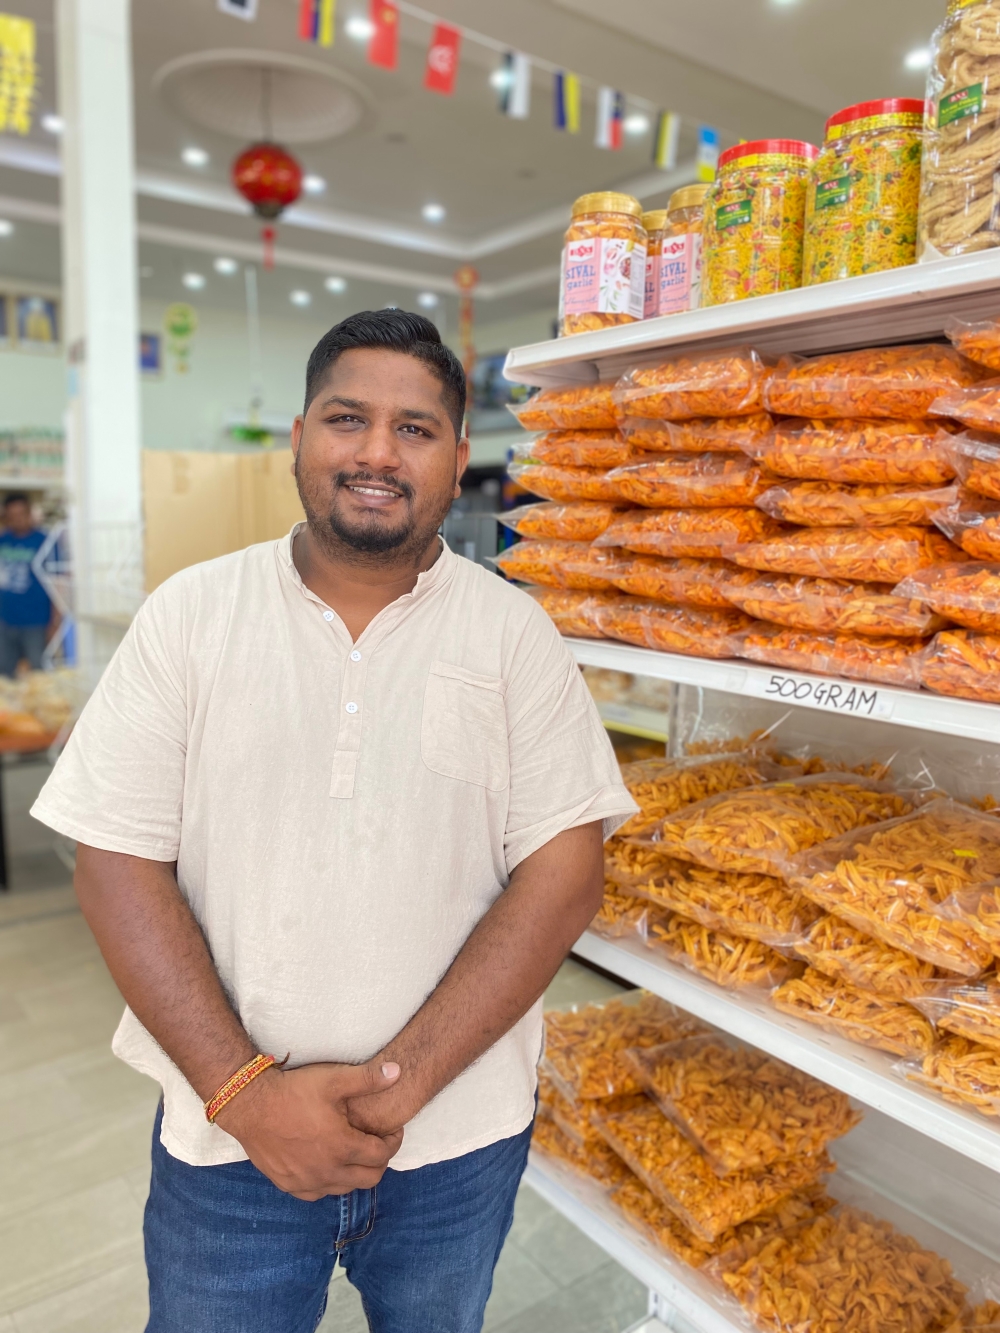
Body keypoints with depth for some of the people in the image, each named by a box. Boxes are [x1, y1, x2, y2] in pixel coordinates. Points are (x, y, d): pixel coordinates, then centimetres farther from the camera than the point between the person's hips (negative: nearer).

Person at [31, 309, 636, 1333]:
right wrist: (244, 1089, -14)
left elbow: (565, 868, -11)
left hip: (460, 1137, 1)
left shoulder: (513, 632, -6)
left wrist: (402, 1081, -16)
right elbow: (119, 861, -7)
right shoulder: (189, 615, -4)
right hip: (225, 1135, 0)